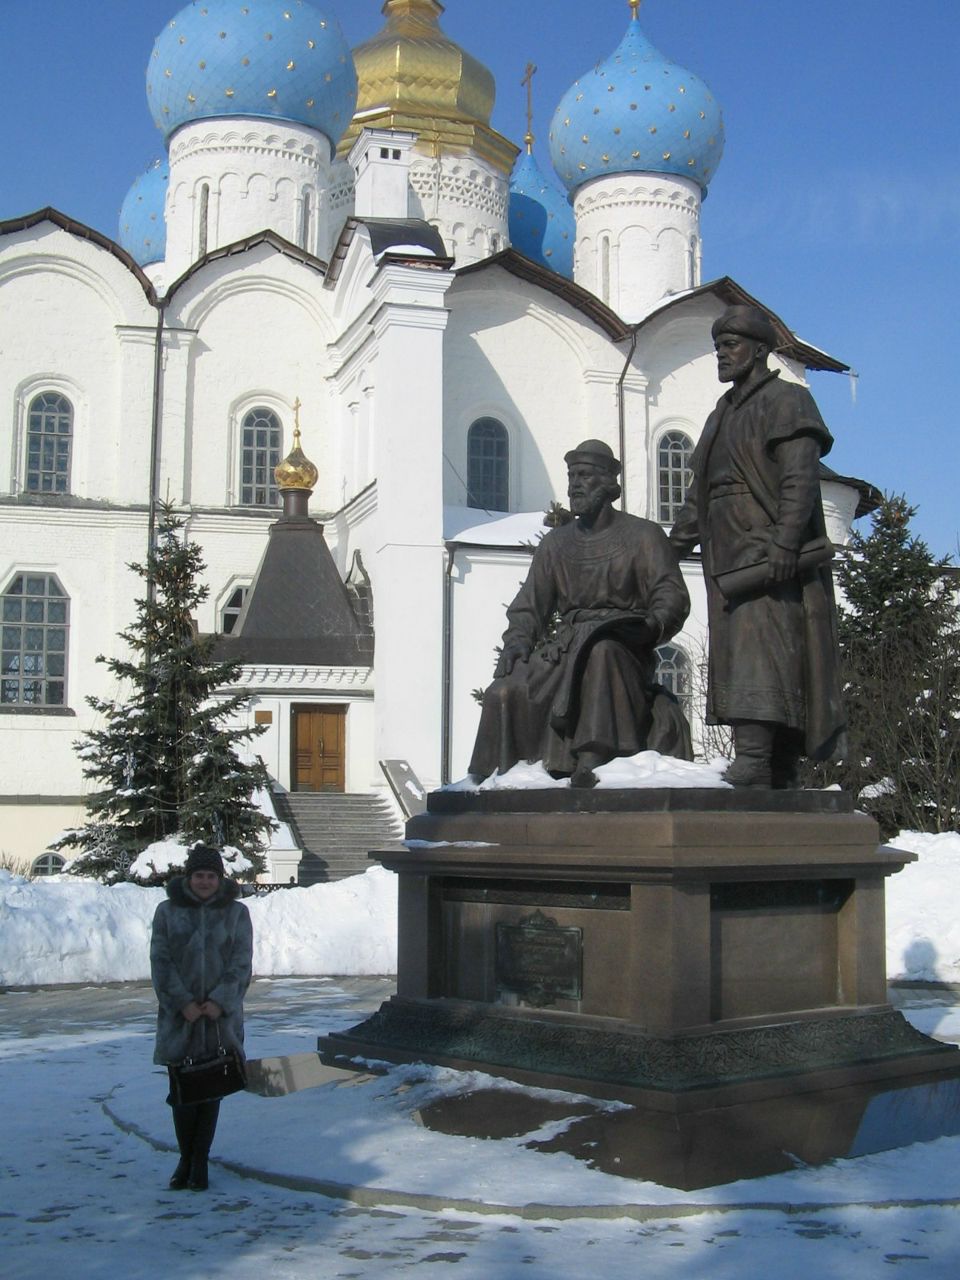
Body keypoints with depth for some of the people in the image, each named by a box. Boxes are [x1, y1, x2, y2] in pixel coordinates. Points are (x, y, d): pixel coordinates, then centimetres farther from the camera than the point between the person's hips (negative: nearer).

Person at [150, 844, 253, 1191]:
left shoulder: (236, 912, 4)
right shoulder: (167, 911, 2)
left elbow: (242, 962, 0)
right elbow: (160, 961, -3)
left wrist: (220, 1001, -12)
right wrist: (183, 1002, -12)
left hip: (220, 1015, 0)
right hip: (179, 1015, 0)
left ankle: (200, 1161, 14)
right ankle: (185, 1158, 18)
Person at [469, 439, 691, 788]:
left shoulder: (643, 535, 9)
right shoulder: (556, 542, 22)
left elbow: (672, 595, -1)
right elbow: (529, 604, 19)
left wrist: (651, 626, -23)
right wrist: (517, 639, -2)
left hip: (620, 646, -4)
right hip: (563, 647, 4)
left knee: (601, 649, -42)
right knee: (503, 693, -24)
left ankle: (591, 760, -46)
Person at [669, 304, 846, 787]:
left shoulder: (786, 399, 1)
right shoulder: (723, 413, 26)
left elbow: (800, 479, -12)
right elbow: (699, 495, 27)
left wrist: (784, 543, -23)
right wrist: (671, 549, 19)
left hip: (767, 555, -8)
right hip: (730, 557, 8)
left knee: (761, 649, -19)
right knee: (740, 653, 3)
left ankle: (752, 763, -28)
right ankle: (780, 776, 4)